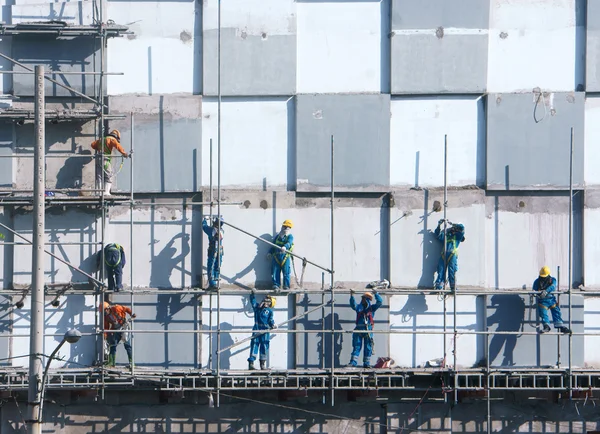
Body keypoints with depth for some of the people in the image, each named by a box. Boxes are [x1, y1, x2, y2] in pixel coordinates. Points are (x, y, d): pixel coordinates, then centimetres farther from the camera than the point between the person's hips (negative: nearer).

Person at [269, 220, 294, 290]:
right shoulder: (277, 236, 16)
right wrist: (270, 252, 14)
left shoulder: (290, 236, 1)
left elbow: (289, 243, -20)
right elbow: (273, 245, 23)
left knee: (286, 272, -4)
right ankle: (276, 285, 7)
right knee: (275, 271, 1)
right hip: (276, 256, 4)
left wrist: (285, 247, -40)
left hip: (285, 256, -4)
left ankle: (286, 286, 3)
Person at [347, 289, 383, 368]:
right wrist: (352, 296, -17)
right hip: (359, 328, 1)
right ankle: (353, 362, -3)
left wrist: (376, 294, -9)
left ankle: (367, 363, 6)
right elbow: (353, 305, -5)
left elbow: (379, 302, 1)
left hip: (368, 329, -1)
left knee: (368, 347, 1)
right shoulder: (359, 307, 13)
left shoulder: (372, 308, 11)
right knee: (356, 346, -1)